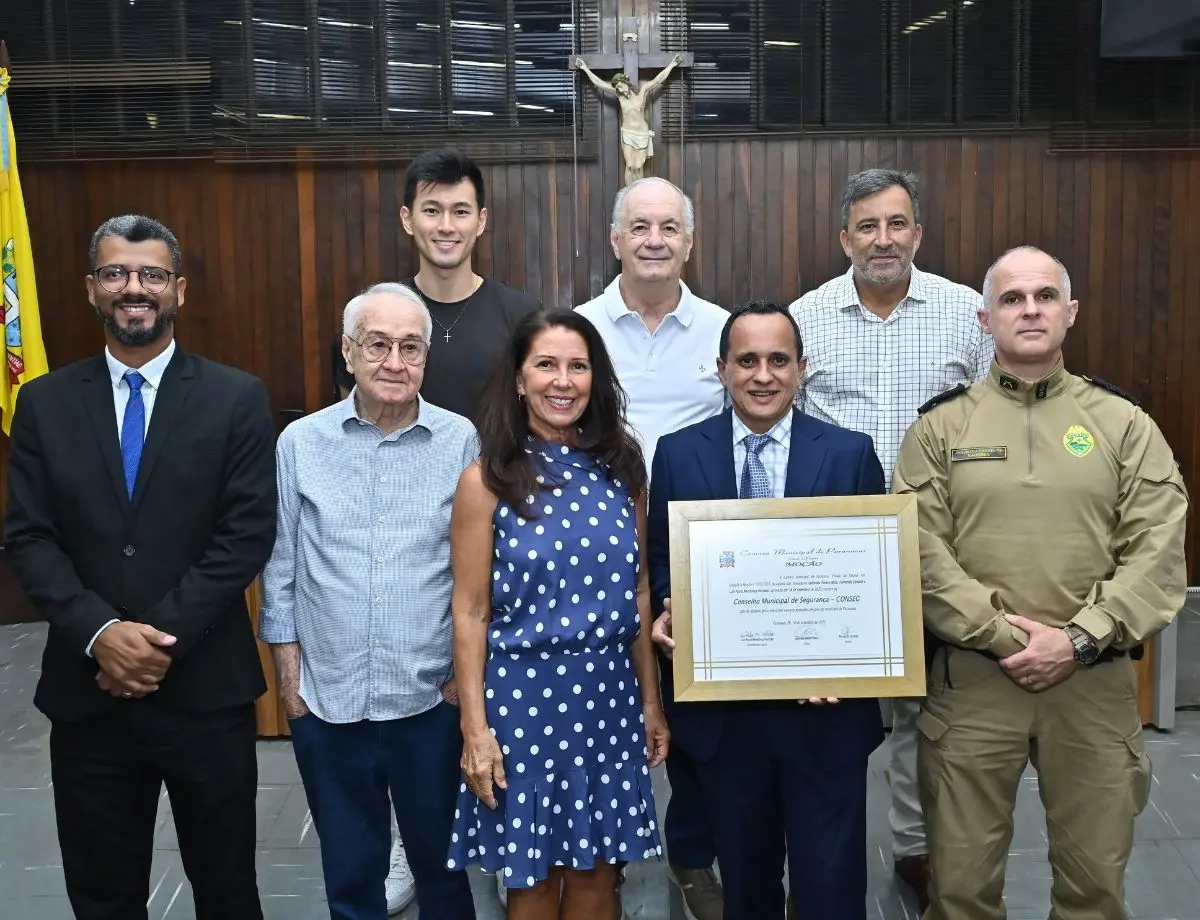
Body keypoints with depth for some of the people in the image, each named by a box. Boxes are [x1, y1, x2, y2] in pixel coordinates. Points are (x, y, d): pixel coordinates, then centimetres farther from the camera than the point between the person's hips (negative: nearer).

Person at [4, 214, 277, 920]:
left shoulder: (237, 398, -2)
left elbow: (248, 534, -8)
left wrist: (163, 636, -15)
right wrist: (100, 634, -14)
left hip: (206, 690, -2)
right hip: (87, 691, 2)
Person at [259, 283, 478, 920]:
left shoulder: (461, 442, -5)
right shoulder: (300, 443, -3)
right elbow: (279, 569, 3)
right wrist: (289, 675, 2)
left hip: (432, 699, -1)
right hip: (327, 702, 1)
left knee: (440, 861, 17)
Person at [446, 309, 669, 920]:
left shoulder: (621, 469, 4)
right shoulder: (488, 479, -6)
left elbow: (638, 594, 8)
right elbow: (471, 612, -6)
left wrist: (651, 701, 10)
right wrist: (474, 727, -9)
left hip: (609, 690, 3)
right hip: (523, 691, -3)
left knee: (597, 866, 15)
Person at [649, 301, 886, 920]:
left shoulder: (851, 453, -1)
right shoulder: (678, 453, 2)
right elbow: (661, 560, 8)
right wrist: (668, 611, -12)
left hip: (826, 707, -1)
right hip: (721, 709, 2)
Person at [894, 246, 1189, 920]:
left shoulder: (1124, 423, 5)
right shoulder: (941, 426, 3)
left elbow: (1160, 551, -3)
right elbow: (922, 551, -5)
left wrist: (1079, 640, -13)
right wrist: (1000, 634, -13)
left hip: (1095, 679, 1)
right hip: (972, 677, -1)